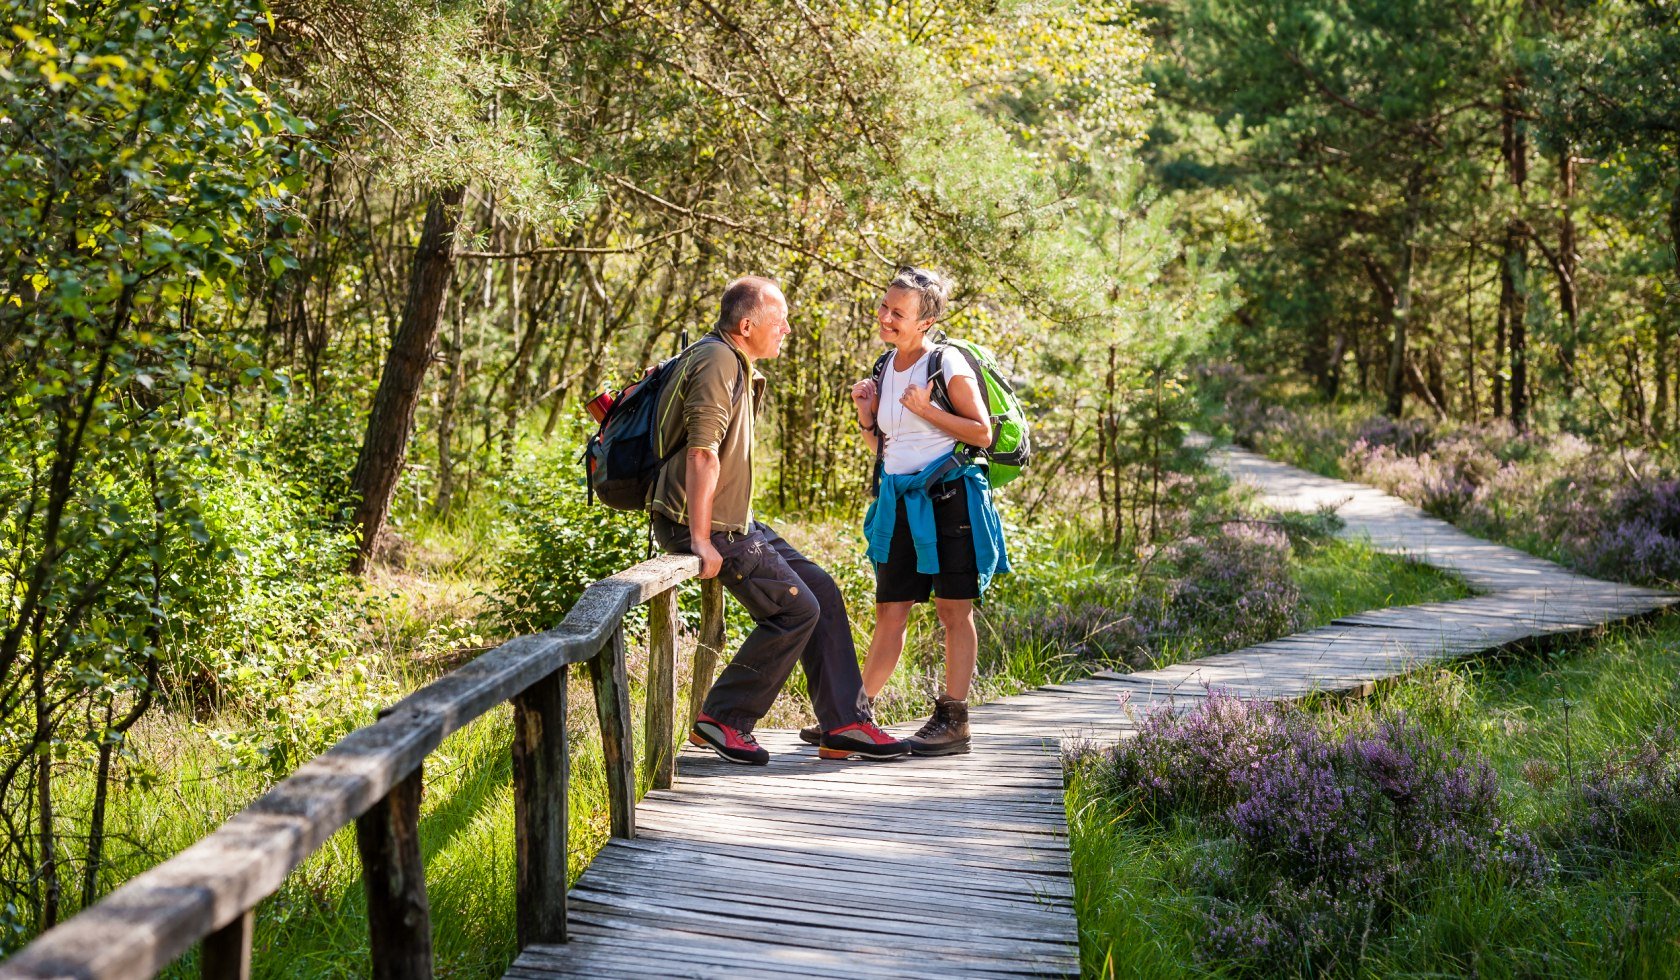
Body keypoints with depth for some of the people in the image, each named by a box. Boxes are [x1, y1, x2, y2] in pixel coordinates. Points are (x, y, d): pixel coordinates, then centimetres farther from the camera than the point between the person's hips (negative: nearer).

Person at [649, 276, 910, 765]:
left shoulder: (736, 364, 18)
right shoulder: (717, 360, -16)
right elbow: (702, 453, -23)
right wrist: (701, 540, -24)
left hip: (737, 522, 10)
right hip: (703, 523, -10)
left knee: (822, 591, 5)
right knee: (796, 609, -12)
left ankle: (846, 726, 6)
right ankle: (722, 719, -1)